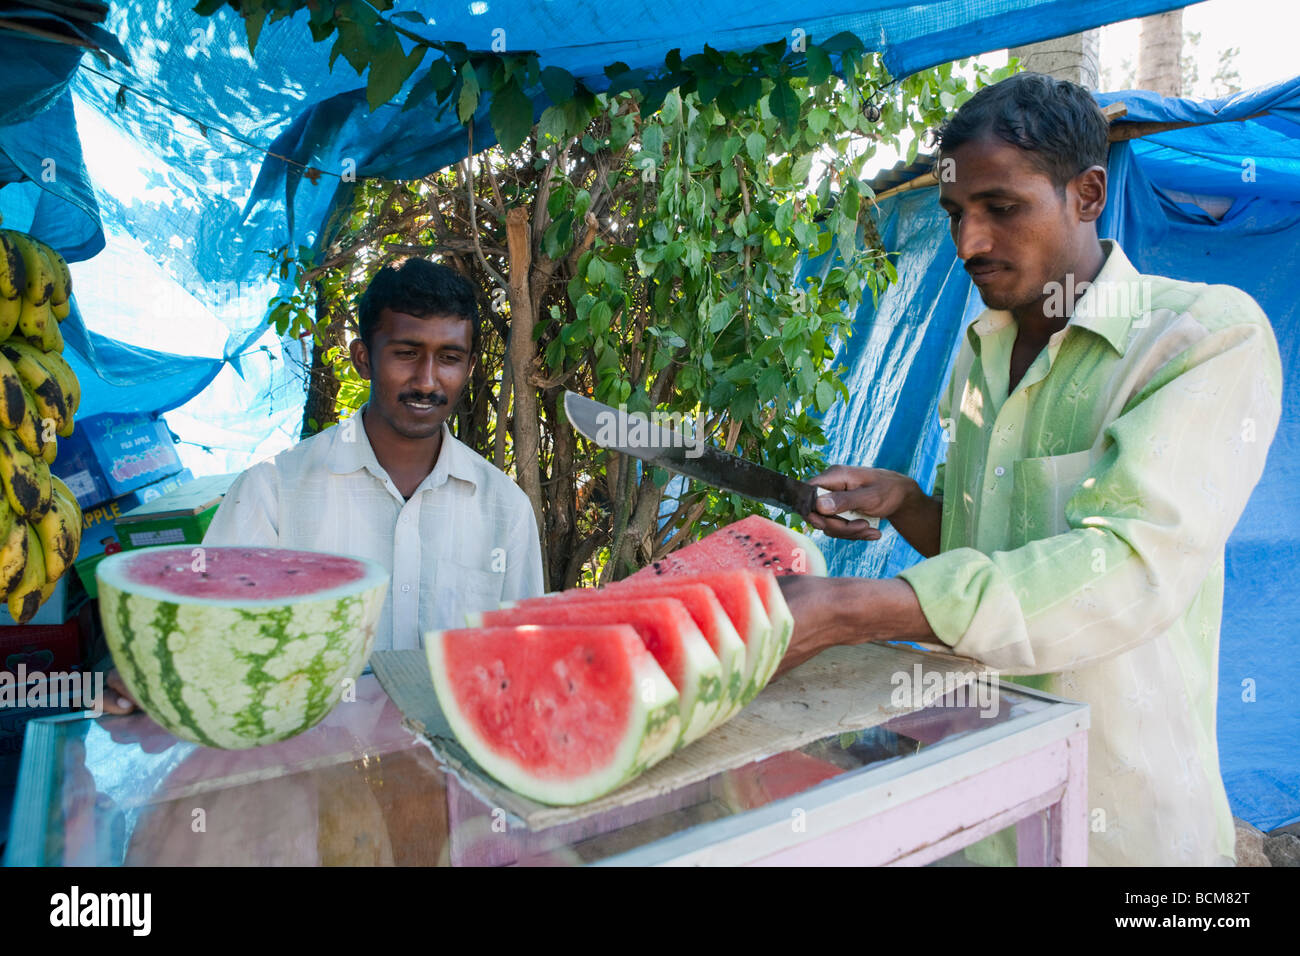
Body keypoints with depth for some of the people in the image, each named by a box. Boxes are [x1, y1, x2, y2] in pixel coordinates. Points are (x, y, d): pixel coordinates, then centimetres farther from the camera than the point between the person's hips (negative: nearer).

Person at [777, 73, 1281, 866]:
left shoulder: (1212, 335, -15)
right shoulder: (979, 354, 6)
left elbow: (1132, 566, -29)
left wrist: (848, 612, -35)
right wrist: (904, 503, -8)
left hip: (1118, 810, -5)